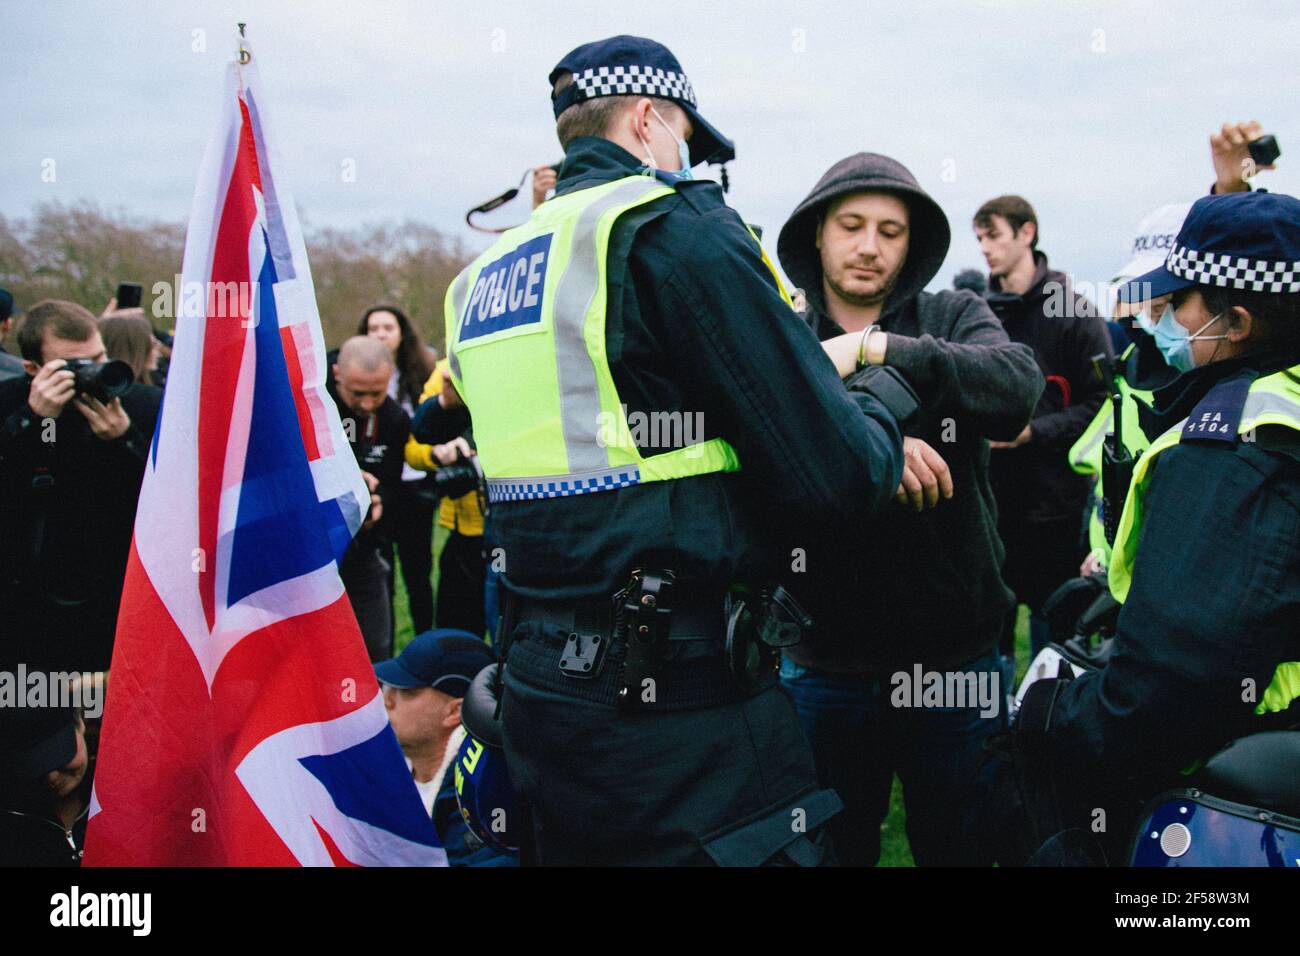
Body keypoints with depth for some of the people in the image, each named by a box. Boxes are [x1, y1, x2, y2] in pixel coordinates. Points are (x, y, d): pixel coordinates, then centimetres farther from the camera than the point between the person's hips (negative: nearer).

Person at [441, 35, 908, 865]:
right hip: (688, 708, -8)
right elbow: (836, 475, -15)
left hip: (540, 698, 8)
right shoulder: (674, 227, -11)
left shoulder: (481, 278, 13)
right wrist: (882, 403, 8)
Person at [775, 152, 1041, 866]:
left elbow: (1018, 389, -18)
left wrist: (879, 348, -26)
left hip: (957, 649, 0)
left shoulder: (954, 319, 3)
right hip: (826, 662, 0)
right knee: (832, 848, 16)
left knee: (960, 846, 15)